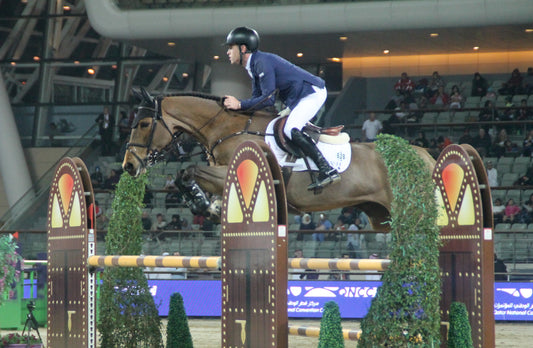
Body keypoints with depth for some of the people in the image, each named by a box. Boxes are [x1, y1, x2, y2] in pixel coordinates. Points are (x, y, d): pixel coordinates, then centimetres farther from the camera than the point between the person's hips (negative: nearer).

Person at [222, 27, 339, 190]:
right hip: (296, 99, 11)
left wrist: (240, 104, -22)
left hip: (312, 92, -11)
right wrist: (232, 104, -2)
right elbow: (257, 98, 12)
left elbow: (268, 98, -25)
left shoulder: (262, 62, -21)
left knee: (290, 129, -25)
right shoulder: (252, 66, 11)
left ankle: (328, 171, -28)